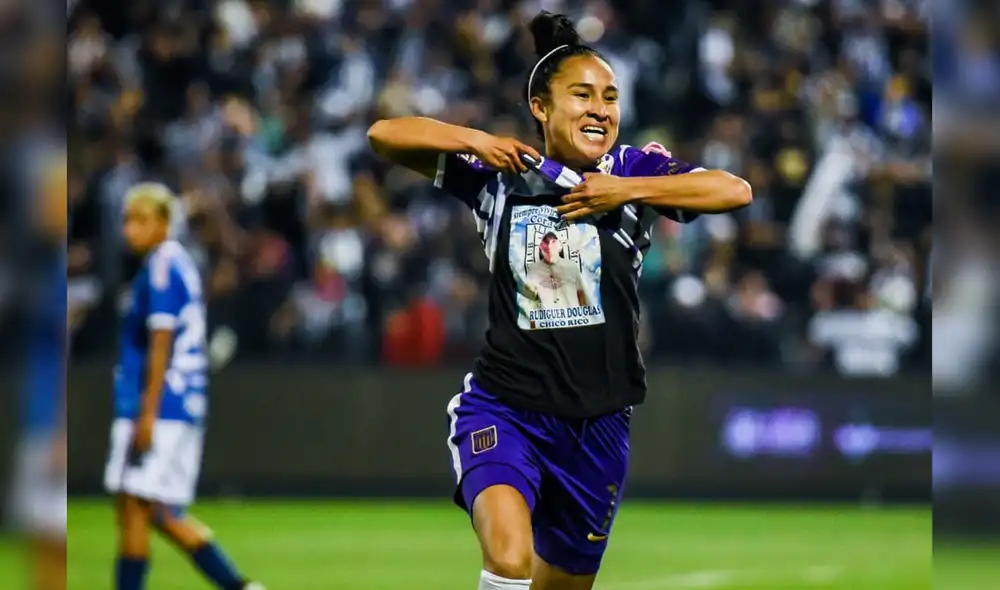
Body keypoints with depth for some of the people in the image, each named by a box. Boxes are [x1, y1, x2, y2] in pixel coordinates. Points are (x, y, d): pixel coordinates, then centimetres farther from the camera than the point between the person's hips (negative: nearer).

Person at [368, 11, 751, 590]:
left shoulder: (634, 172, 0)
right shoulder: (502, 174, 1)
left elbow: (736, 191, -14)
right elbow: (385, 135, 1)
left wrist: (626, 190, -19)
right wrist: (475, 141, -14)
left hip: (599, 421, 2)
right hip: (504, 406, -2)